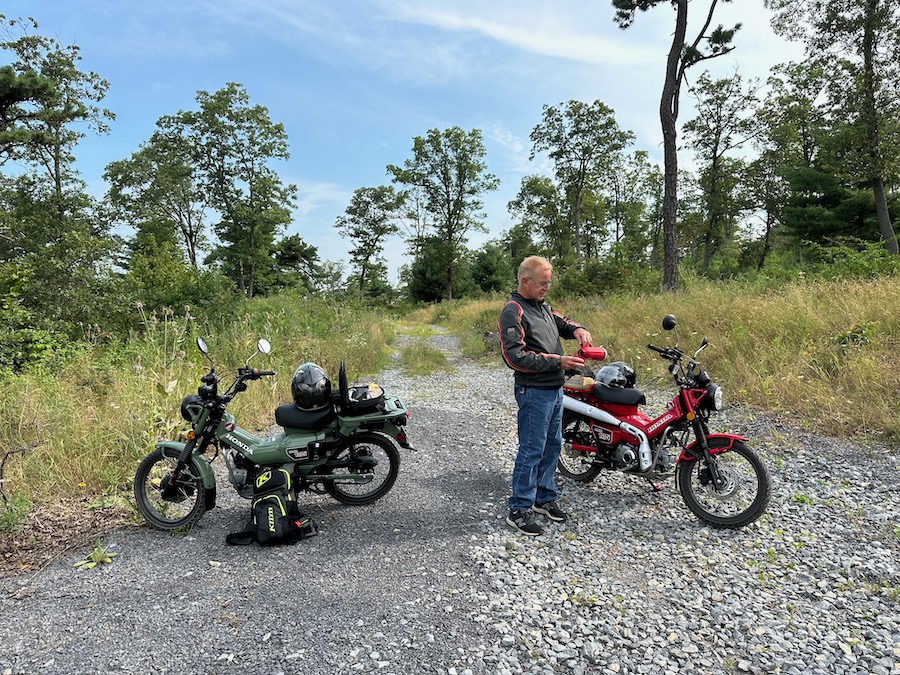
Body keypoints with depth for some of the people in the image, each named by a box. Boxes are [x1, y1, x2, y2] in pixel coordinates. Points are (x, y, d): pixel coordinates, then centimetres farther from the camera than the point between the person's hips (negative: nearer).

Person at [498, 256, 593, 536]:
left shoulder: (543, 307, 13)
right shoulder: (513, 311, -15)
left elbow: (562, 322, 27)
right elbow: (516, 356, -22)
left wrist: (577, 329, 3)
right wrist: (558, 361, -23)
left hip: (555, 389, 9)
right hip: (534, 391, -9)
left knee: (552, 446, 16)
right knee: (532, 450, -4)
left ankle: (544, 498, 30)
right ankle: (519, 510, 7)